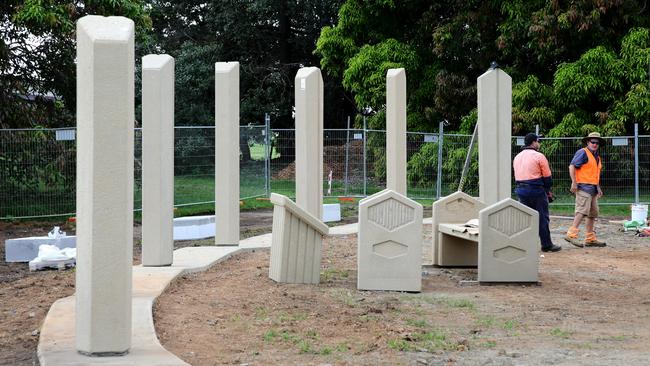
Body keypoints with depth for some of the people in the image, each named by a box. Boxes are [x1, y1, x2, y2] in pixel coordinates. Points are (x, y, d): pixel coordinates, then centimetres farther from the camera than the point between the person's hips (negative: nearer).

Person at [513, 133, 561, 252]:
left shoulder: (517, 157, 12)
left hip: (521, 190, 6)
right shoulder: (539, 156, -9)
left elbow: (517, 176, 12)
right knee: (542, 218, 1)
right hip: (536, 190, -6)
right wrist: (548, 191, 7)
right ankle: (547, 245, 5)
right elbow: (547, 176, -7)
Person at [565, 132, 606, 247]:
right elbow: (572, 166, -15)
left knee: (593, 214, 10)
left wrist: (598, 188, 19)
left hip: (592, 188, 9)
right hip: (584, 187, -9)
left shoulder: (597, 156, 22)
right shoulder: (583, 152, -6)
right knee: (583, 211, -19)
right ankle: (571, 234, -23)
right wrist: (574, 182, -20)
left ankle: (590, 239, 14)